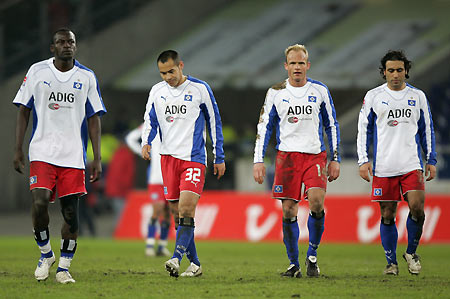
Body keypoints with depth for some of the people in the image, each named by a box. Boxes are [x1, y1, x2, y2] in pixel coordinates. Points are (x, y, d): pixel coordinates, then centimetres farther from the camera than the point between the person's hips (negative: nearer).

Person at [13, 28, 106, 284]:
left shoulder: (87, 77, 5)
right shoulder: (37, 71, 3)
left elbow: (94, 118, 7)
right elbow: (24, 111, 8)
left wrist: (97, 159, 1)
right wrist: (18, 149, 3)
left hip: (74, 156, 1)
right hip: (42, 153, -1)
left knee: (71, 212, -1)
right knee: (39, 203, -16)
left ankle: (64, 267, 11)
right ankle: (46, 255, 8)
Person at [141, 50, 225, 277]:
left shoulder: (200, 89, -1)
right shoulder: (157, 91, 9)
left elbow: (214, 122, 6)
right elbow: (150, 121, 13)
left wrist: (219, 158, 7)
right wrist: (146, 143, -10)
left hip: (193, 158, -4)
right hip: (168, 157, 4)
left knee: (186, 208, -19)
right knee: (177, 213, 4)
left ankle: (176, 258, -29)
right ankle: (194, 264, 11)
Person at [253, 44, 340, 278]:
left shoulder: (320, 91, 6)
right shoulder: (276, 92, 5)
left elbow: (331, 126, 12)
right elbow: (264, 127, 8)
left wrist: (335, 159, 7)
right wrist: (258, 160, 0)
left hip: (315, 155, 0)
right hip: (287, 155, 1)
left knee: (316, 202, -19)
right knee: (289, 211, -3)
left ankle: (312, 255, -1)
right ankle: (294, 264, 8)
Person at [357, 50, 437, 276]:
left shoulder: (418, 96, 9)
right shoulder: (373, 96, 5)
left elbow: (427, 130, 16)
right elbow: (364, 129, 8)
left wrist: (431, 161, 12)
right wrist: (363, 161, 1)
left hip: (412, 165, 0)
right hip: (383, 167, 0)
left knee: (417, 208, -14)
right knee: (387, 215, 0)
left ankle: (411, 252, 7)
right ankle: (391, 262, 12)